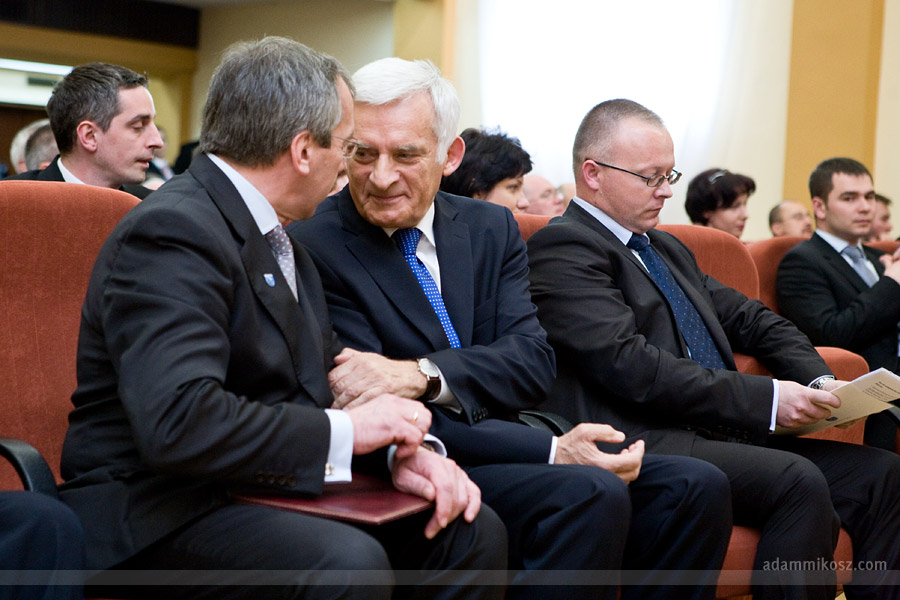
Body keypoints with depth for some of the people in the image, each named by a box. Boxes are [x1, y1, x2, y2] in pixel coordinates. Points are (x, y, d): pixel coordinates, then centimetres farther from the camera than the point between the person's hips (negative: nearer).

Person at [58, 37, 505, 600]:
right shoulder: (172, 232, -19)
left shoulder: (282, 240, 11)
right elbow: (178, 421, -31)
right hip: (160, 512, -8)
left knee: (473, 531, -4)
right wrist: (346, 429, -21)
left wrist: (399, 449, -6)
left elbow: (324, 381, 14)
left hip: (268, 487, 9)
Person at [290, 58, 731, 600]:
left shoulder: (491, 228, 9)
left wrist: (423, 374, -24)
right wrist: (551, 450, -21)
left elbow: (533, 361, -3)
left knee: (696, 487, -10)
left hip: (503, 447, 6)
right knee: (590, 495, -29)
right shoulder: (313, 245, -9)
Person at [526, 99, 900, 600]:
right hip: (643, 444, -9)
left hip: (720, 434, 9)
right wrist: (764, 399, -19)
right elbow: (628, 365, -18)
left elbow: (750, 318, 24)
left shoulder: (669, 249, 24)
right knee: (799, 481, -28)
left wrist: (819, 380, 4)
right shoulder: (562, 247, -6)